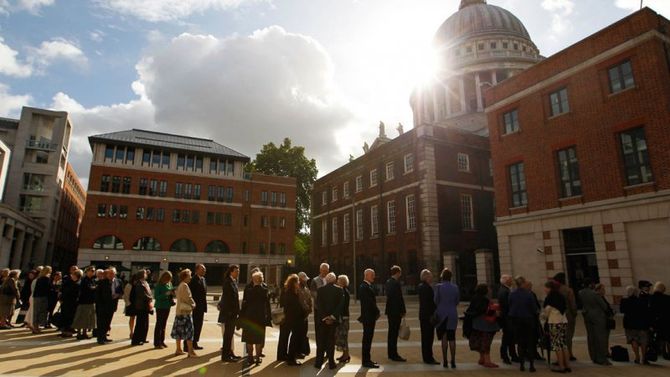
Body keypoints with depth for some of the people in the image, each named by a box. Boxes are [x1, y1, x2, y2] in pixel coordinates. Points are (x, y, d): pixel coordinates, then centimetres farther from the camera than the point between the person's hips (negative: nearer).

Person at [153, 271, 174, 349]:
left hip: (167, 306, 6)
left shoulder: (169, 284, 4)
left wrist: (172, 294, -9)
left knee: (164, 324, 14)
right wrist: (166, 294, -26)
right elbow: (156, 297, -16)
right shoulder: (158, 285, -13)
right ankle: (156, 343, 6)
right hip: (160, 307, -6)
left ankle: (162, 341, 23)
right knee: (159, 324, -1)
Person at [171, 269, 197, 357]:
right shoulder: (184, 285, -16)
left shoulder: (180, 285, 14)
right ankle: (190, 351, -5)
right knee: (189, 331, -6)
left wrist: (191, 304, 8)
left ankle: (178, 350, 22)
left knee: (179, 330, 14)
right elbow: (188, 298, -20)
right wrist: (193, 304, -3)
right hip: (185, 311, -10)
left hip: (179, 311, 10)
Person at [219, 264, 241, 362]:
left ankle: (229, 352, 24)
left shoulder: (234, 281, 12)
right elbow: (226, 298, -19)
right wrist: (230, 312, -20)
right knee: (228, 334, -1)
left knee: (229, 333, 15)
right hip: (228, 312, -9)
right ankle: (225, 355, 8)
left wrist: (237, 311, 14)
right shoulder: (227, 282, -15)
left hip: (233, 313, 9)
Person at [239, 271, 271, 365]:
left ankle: (250, 357, 18)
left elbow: (244, 304, -6)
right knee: (259, 338, 11)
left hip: (249, 317, 0)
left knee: (249, 338, 12)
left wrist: (242, 316, 4)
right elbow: (267, 305, -5)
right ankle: (258, 357, 13)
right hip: (261, 317, 0)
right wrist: (268, 317, 4)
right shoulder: (265, 290, -9)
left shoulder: (248, 290, -10)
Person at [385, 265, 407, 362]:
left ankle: (391, 354, 24)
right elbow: (400, 298, -18)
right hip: (396, 311, -9)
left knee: (392, 332, 16)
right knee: (394, 333, -4)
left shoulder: (388, 282, 10)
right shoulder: (396, 283, -18)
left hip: (390, 310, 9)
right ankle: (394, 355, 1)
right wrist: (403, 311, -10)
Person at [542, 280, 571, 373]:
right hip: (564, 321, 7)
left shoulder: (549, 297, -9)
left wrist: (543, 317, 14)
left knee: (557, 345, -2)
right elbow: (565, 309, 14)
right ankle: (567, 366, 14)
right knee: (564, 344, 11)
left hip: (554, 323, -7)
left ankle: (561, 367, 0)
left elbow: (546, 311, -5)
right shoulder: (561, 296, 10)